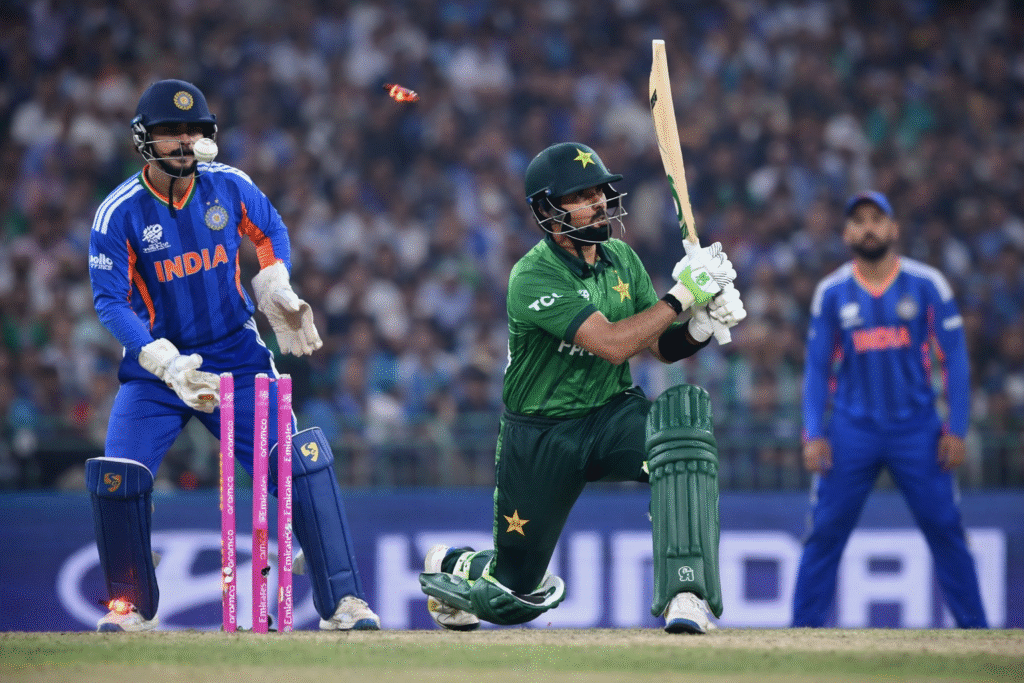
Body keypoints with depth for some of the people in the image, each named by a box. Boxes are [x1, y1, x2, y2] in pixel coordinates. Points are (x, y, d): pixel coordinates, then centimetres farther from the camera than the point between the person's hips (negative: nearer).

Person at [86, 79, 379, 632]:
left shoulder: (228, 186, -5)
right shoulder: (119, 214, -14)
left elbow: (270, 232, 15)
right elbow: (111, 302, -17)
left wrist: (274, 289, -3)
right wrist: (167, 364, -29)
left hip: (236, 358, 1)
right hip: (154, 364, -1)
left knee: (300, 459, -13)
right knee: (116, 477, -15)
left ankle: (342, 602, -7)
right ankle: (130, 605, 9)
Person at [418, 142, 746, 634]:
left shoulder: (621, 259, 2)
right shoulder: (533, 278, -20)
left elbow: (663, 347, 3)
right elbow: (612, 344, -29)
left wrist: (702, 326, -18)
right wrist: (680, 296, -28)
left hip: (613, 415, 4)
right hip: (541, 436, -4)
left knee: (683, 413, -33)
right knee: (512, 599, 4)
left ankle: (684, 595, -35)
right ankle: (451, 568, 44)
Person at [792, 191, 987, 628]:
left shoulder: (927, 285, -1)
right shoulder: (831, 293, 4)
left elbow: (954, 359, 1)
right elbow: (817, 369, 7)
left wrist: (956, 429, -6)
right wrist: (814, 435, -3)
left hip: (917, 429, -1)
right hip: (851, 431, 1)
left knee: (945, 530, -3)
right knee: (825, 533, -3)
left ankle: (973, 627, 4)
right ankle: (802, 630, 3)